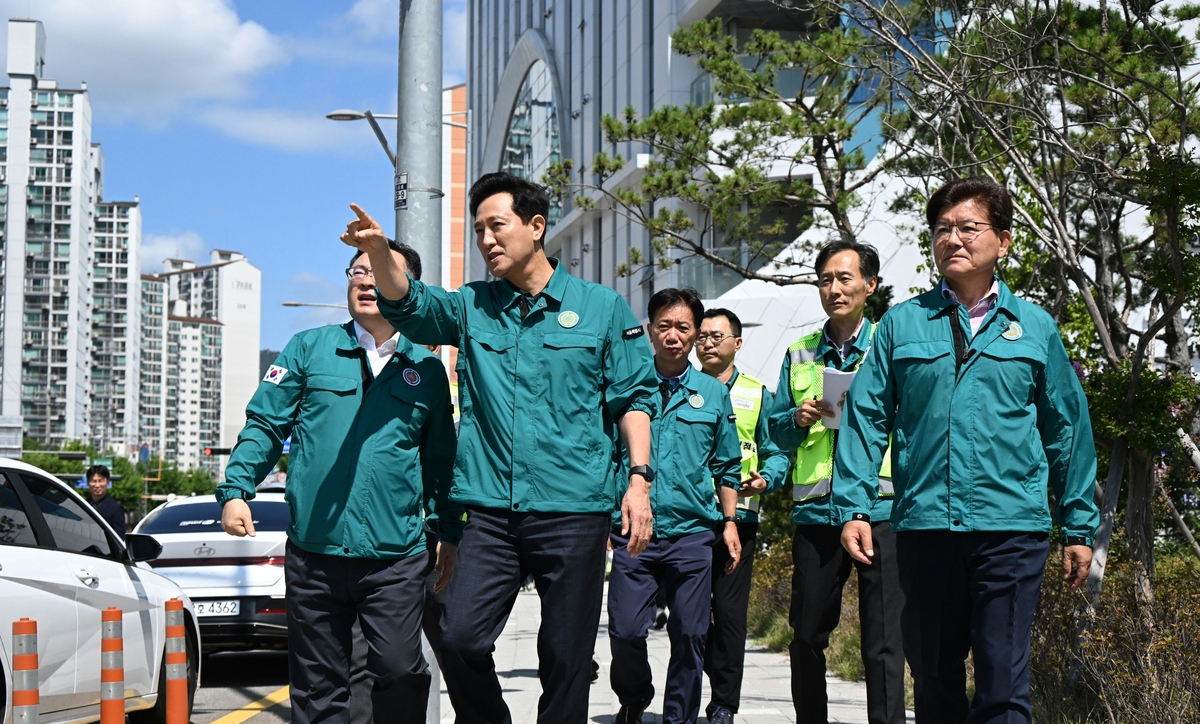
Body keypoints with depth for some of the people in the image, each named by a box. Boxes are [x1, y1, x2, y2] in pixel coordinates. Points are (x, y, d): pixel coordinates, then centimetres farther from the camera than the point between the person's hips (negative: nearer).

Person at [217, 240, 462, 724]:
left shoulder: (426, 370, 11)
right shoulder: (309, 349, 7)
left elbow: (440, 461, 16)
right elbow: (264, 424, 6)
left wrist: (450, 533, 13)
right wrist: (236, 489, -6)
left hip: (395, 557, 0)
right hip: (313, 552, 0)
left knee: (400, 671, -6)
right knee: (317, 684, 8)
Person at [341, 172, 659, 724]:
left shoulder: (601, 308, 6)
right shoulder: (472, 306, 13)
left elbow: (634, 398, 5)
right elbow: (409, 304, -4)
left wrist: (639, 478, -6)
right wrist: (379, 253, -24)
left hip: (574, 511, -2)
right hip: (492, 509, 2)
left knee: (566, 657, 2)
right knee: (460, 639, -9)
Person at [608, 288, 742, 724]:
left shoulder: (713, 394, 9)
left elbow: (726, 467, 15)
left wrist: (730, 522, 8)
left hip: (693, 533, 1)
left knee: (689, 636, 3)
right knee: (625, 631, -5)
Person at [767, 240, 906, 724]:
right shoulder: (799, 355, 15)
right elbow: (777, 432, 18)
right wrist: (798, 420, -3)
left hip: (879, 507, -3)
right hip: (815, 511, 3)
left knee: (883, 640, -4)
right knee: (807, 634, 10)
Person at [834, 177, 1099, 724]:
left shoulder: (1035, 328, 9)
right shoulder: (903, 324, 9)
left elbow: (1067, 428, 11)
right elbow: (866, 417, 5)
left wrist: (1078, 527, 10)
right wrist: (854, 508, -5)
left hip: (1012, 527, -1)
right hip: (923, 527, 1)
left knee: (1004, 680, -6)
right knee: (933, 678, 10)